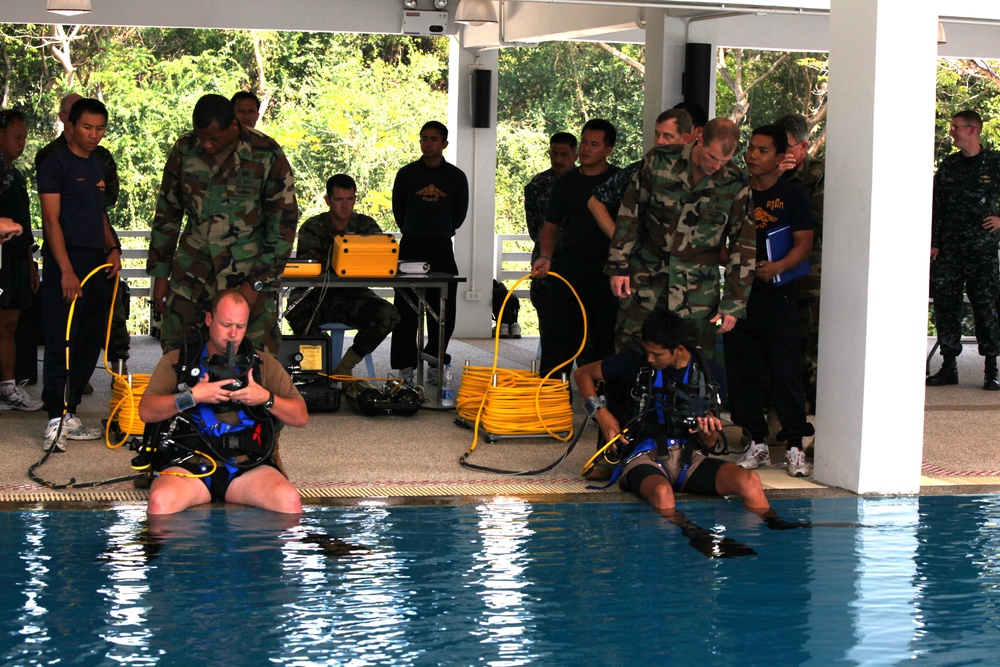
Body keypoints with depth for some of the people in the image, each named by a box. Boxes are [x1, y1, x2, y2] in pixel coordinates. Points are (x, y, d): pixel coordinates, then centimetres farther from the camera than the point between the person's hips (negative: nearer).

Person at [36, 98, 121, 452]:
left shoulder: (98, 164, 17)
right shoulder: (56, 163, -5)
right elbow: (51, 219, -11)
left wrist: (112, 248, 11)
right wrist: (66, 270, -17)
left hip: (97, 263, 8)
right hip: (66, 261, -8)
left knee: (90, 342, 8)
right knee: (61, 341, -8)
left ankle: (68, 415, 15)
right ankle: (56, 420, -6)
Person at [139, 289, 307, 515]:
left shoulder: (263, 364, 19)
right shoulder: (176, 361, 15)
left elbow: (301, 417, 14)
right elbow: (146, 411, 2)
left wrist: (266, 399, -3)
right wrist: (192, 396, -10)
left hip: (247, 465, 1)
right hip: (190, 462, -1)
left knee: (289, 500, -29)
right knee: (161, 501, -35)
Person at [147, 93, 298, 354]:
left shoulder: (267, 155, -7)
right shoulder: (184, 150, 3)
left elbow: (284, 222, -3)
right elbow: (167, 212, 13)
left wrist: (257, 282, -8)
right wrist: (160, 274, 10)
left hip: (249, 268, -3)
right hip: (193, 267, 3)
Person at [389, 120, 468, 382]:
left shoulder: (456, 177, 5)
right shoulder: (407, 174, 5)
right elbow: (398, 209, 13)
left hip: (442, 248, 1)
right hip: (411, 246, 0)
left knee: (443, 310, -1)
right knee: (406, 309, -2)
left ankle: (434, 360, 10)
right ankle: (405, 366, 2)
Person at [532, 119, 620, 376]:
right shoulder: (565, 182, 13)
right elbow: (551, 227, 16)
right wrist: (545, 256, -2)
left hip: (606, 269, -3)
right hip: (568, 270, 3)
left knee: (604, 340, 0)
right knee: (556, 335, -1)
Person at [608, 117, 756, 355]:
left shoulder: (736, 185, -5)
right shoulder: (659, 161, -5)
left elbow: (744, 246, 2)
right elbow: (629, 214, 4)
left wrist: (733, 304, 0)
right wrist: (618, 265, 2)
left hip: (698, 293, 0)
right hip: (646, 281, 1)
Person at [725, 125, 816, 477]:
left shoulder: (792, 194, 1)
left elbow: (803, 244, -3)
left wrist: (778, 266, -20)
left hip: (779, 295, -3)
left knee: (786, 371, -6)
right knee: (742, 371, 4)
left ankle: (795, 447, 2)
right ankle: (757, 444, 15)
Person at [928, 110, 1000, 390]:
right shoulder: (948, 166, 10)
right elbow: (936, 207, 10)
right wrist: (933, 242, 3)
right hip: (949, 249, 4)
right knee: (945, 306, 2)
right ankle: (949, 366, 10)